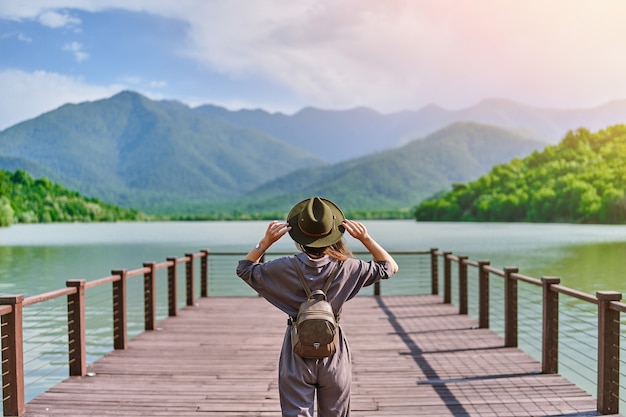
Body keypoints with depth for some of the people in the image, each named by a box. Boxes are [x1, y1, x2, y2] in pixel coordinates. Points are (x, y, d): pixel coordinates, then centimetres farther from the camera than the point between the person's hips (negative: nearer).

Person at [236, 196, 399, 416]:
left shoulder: (285, 268, -14)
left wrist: (266, 241, -6)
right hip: (334, 356, 1)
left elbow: (244, 269, 3)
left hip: (297, 355, -1)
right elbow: (390, 267, 2)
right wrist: (365, 238, -7)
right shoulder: (346, 268, -12)